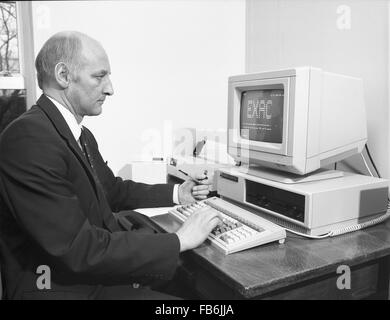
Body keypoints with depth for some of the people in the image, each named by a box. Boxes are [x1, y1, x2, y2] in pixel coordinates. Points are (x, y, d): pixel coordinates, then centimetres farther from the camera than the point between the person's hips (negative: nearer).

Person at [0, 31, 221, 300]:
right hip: (67, 287, -8)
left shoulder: (83, 136, 8)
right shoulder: (27, 138, -22)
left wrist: (176, 194, 13)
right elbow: (77, 249, -27)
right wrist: (178, 241, -22)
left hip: (103, 275, 8)